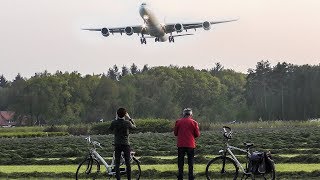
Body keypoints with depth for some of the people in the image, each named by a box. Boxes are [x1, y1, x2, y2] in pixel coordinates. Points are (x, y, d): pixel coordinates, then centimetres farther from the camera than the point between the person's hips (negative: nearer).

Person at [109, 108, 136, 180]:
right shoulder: (127, 123, -9)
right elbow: (134, 126, 11)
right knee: (128, 163, 6)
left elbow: (111, 129, 13)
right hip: (126, 144, 0)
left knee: (117, 163, 4)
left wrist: (115, 119, 16)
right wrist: (129, 118, 17)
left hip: (117, 144, 0)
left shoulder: (114, 122, -8)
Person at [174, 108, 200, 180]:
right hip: (190, 145, -1)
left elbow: (175, 133, 6)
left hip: (181, 145, 1)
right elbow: (197, 134, 0)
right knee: (190, 163, 6)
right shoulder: (194, 122, -3)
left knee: (180, 162, 7)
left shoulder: (178, 122, 0)